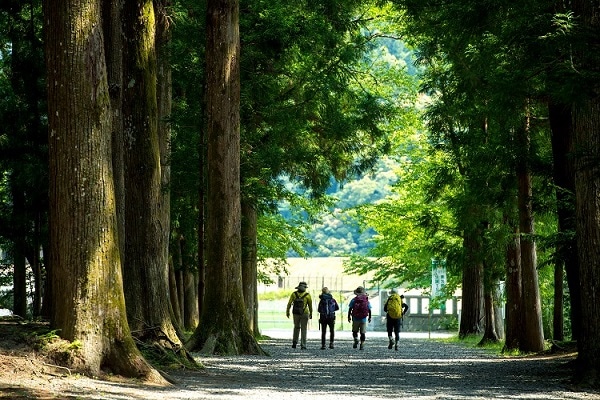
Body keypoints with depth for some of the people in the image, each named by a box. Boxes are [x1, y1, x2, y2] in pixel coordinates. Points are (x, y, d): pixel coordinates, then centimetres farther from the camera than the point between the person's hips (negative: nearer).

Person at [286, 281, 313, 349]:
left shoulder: (294, 294, -2)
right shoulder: (307, 295, -7)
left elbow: (289, 303, -4)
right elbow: (310, 305, 1)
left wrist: (287, 312, 6)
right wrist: (311, 314, 14)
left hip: (296, 313, 2)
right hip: (304, 314, -2)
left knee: (296, 327, 21)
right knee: (303, 329, 3)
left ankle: (294, 342, 12)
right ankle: (303, 345, -2)